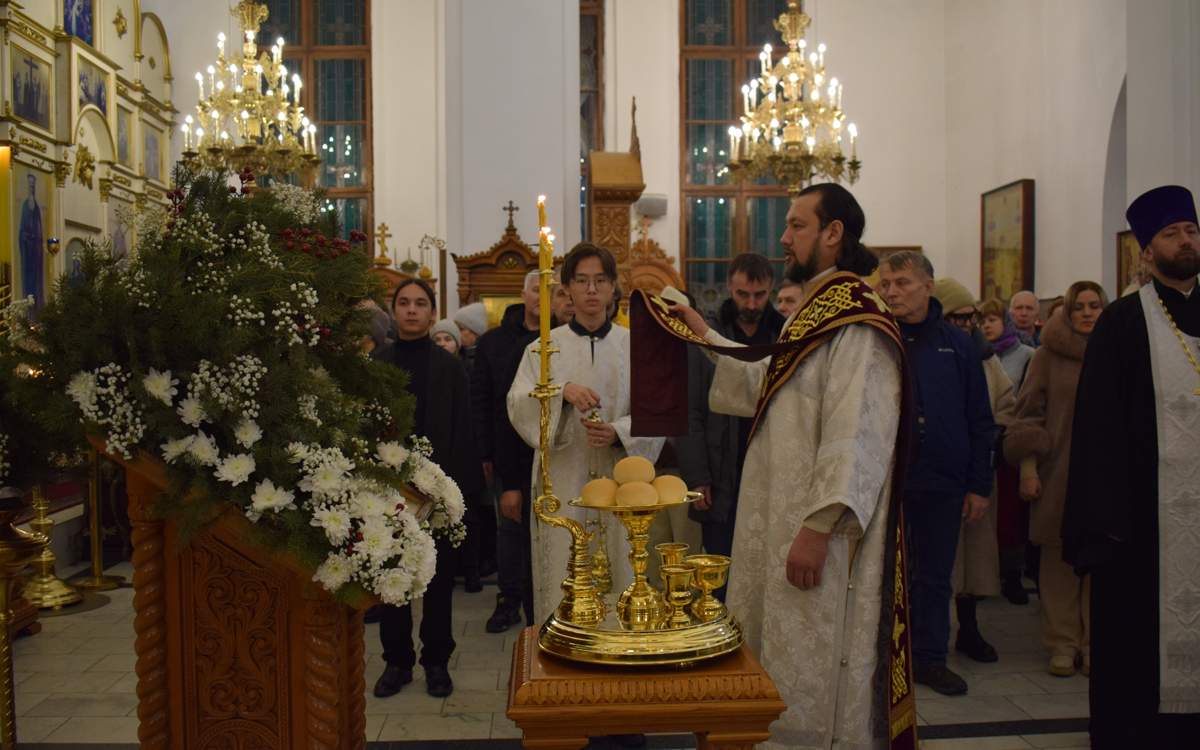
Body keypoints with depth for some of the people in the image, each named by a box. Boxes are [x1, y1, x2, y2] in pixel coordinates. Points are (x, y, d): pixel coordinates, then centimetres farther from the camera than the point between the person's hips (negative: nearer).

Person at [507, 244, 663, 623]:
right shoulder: (544, 348, 7)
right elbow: (518, 405, -5)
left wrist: (619, 432, -15)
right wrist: (562, 391, -23)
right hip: (562, 485, 0)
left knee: (620, 583, 2)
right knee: (564, 584, -1)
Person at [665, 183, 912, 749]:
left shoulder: (856, 325, -18)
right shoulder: (814, 314, 14)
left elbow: (854, 439, -24)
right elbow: (762, 385, 23)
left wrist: (818, 528, -25)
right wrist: (705, 335, 20)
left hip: (818, 534, -10)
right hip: (785, 522, 10)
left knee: (813, 693, 3)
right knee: (783, 670, 19)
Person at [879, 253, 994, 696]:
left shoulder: (956, 345, 4)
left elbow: (979, 422, 6)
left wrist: (980, 485, 3)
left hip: (942, 483, 2)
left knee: (934, 576, 12)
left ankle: (930, 658, 26)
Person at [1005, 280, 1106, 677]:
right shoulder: (1048, 356, 4)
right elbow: (1028, 413, 3)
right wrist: (1027, 469, -4)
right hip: (1057, 474, -1)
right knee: (1059, 557, 1)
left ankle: (1094, 643, 12)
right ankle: (1062, 645, 11)